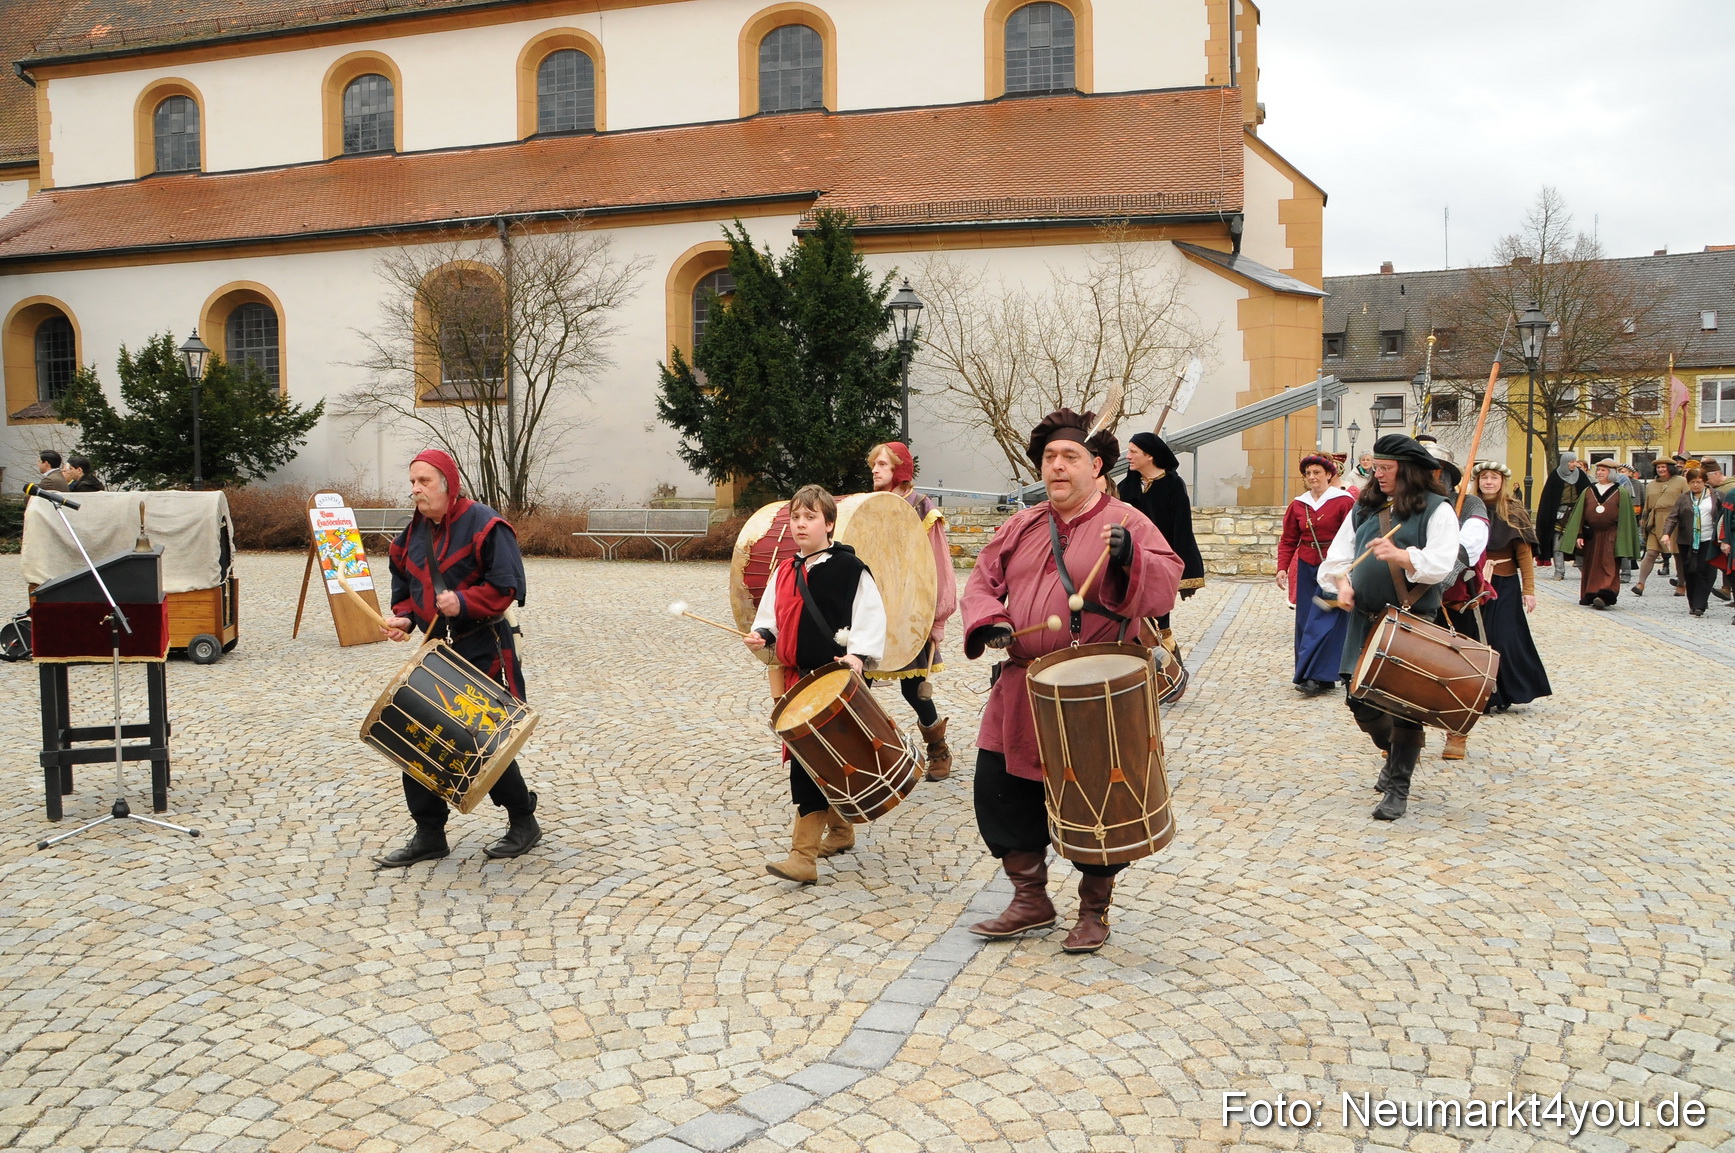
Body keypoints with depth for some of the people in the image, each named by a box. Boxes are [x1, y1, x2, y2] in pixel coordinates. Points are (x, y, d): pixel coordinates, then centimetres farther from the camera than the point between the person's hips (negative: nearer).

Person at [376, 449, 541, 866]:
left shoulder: (484, 525, -13)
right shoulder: (414, 532, 9)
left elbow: (507, 586, -17)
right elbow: (404, 586, 19)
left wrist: (463, 603, -27)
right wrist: (402, 618, 1)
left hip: (483, 651, -7)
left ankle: (524, 822, 20)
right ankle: (429, 835, 16)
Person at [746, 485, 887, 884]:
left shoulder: (849, 568, -8)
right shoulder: (785, 572, 12)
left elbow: (871, 618, -11)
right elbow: (773, 619, 20)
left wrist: (857, 655, -25)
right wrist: (760, 635, 0)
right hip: (797, 677, 7)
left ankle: (804, 854, -10)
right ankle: (840, 831, 35)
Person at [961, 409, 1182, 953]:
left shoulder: (1126, 523, -5)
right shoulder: (1022, 526, 11)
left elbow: (1166, 583, -16)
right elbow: (983, 580, 14)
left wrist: (1130, 556, -35)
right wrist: (988, 621, -6)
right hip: (1021, 691, 5)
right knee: (1000, 792, 9)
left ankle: (1094, 910, 26)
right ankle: (1031, 900, 27)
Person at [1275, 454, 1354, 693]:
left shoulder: (1344, 501, -5)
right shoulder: (1298, 505, 8)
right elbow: (1288, 540, 10)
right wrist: (1282, 568, -2)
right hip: (1307, 568, 5)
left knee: (1324, 621, -11)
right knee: (1305, 622, 5)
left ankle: (1317, 675, -9)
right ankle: (1323, 677, 13)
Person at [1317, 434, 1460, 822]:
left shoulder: (1436, 509, -2)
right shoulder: (1365, 507, 14)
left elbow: (1441, 562, -15)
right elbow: (1338, 553, 13)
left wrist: (1400, 555, -32)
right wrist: (1342, 582, -7)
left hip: (1412, 621, -5)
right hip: (1365, 619, 5)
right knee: (1359, 699, 7)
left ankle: (1398, 787, 5)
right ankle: (1394, 753, 35)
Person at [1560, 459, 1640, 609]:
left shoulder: (1620, 493, 3)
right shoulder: (1588, 492, 10)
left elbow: (1625, 518, 1)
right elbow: (1579, 515, 8)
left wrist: (1622, 539, -5)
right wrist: (1579, 535, -1)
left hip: (1610, 537, -3)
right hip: (1591, 536, 3)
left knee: (1608, 567, -10)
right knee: (1590, 566, 7)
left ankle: (1605, 595, -20)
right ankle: (1589, 595, 16)